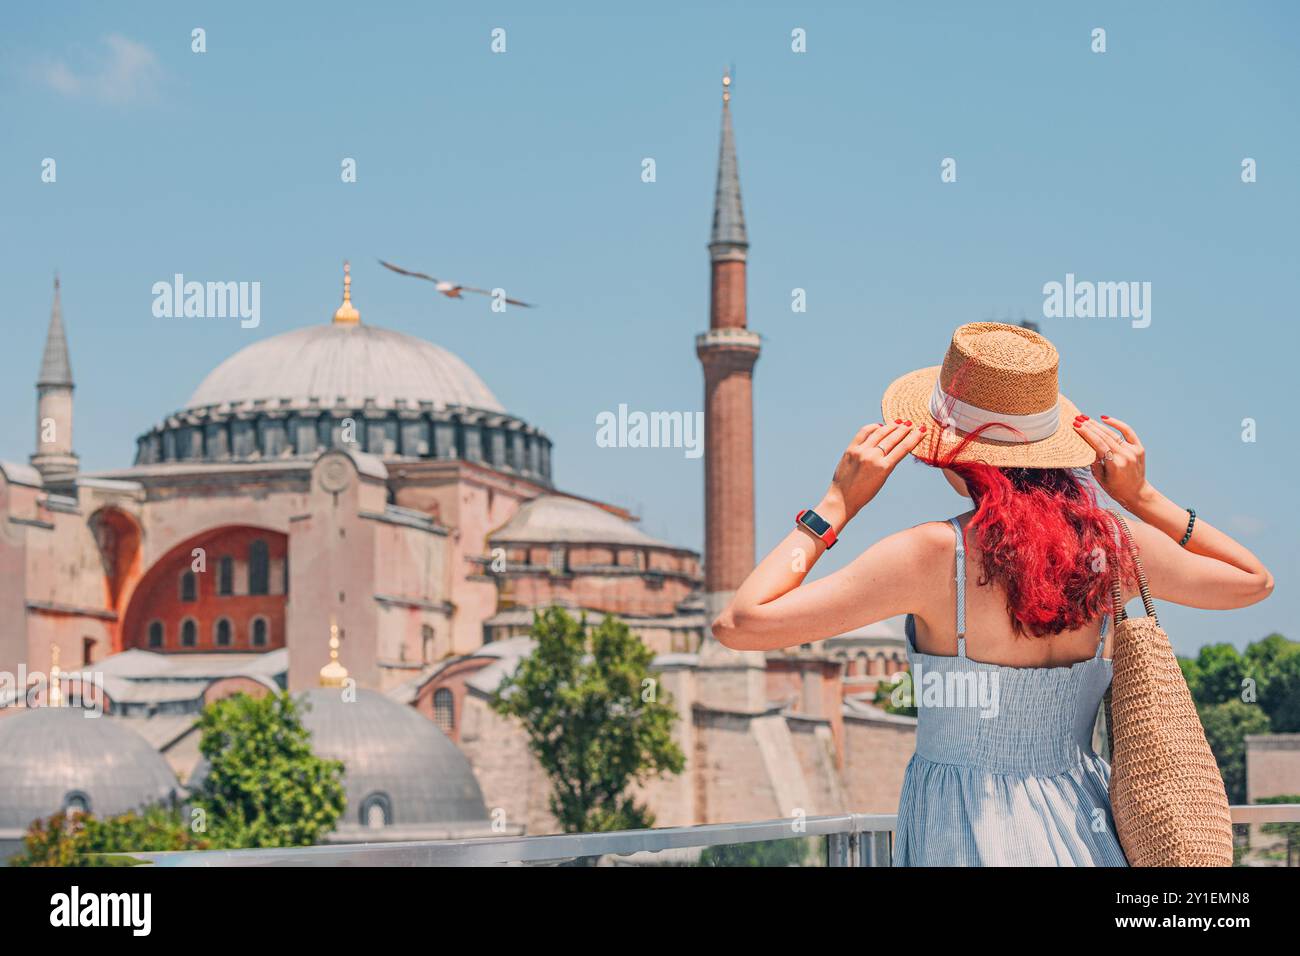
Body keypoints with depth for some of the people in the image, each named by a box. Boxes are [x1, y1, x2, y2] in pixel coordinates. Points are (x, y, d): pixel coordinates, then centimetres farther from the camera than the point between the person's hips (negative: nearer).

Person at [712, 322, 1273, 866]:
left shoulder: (934, 556, -19)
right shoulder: (1115, 545, -6)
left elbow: (738, 624, -18)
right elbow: (1253, 580, 14)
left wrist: (837, 503, -11)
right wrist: (1143, 498, 8)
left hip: (964, 838, -4)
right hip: (1087, 828, 4)